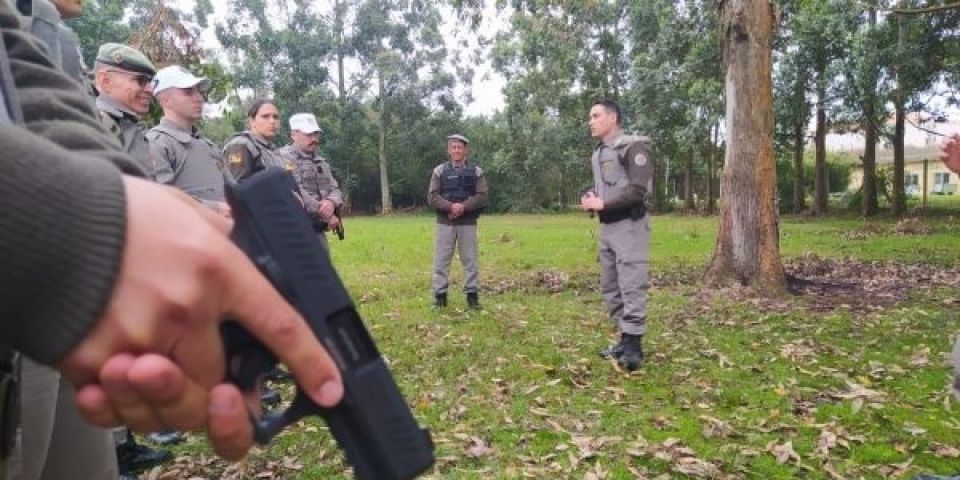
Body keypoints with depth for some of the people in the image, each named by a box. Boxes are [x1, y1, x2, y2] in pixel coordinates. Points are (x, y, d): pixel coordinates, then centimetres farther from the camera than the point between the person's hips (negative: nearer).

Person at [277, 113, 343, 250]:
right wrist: (326, 216, -16)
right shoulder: (284, 157, -7)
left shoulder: (321, 161, 19)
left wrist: (331, 202, -13)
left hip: (319, 231, 8)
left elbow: (335, 189, 13)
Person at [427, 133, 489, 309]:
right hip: (445, 222, 0)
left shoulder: (476, 172, 6)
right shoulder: (439, 171, 6)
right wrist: (450, 206, -18)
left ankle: (472, 295, 11)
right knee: (441, 260, 2)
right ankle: (440, 295, 10)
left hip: (468, 223, 0)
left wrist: (464, 206, -18)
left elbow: (482, 197, -3)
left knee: (470, 260, 4)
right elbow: (432, 197, -2)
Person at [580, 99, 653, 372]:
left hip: (629, 225, -9)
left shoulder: (632, 147, -8)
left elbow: (638, 189, -17)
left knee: (631, 287, -9)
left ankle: (634, 346, -3)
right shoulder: (597, 154, 18)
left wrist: (602, 204, -17)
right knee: (610, 288, 11)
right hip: (606, 227, 9)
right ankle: (625, 340, 20)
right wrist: (590, 199, 1)